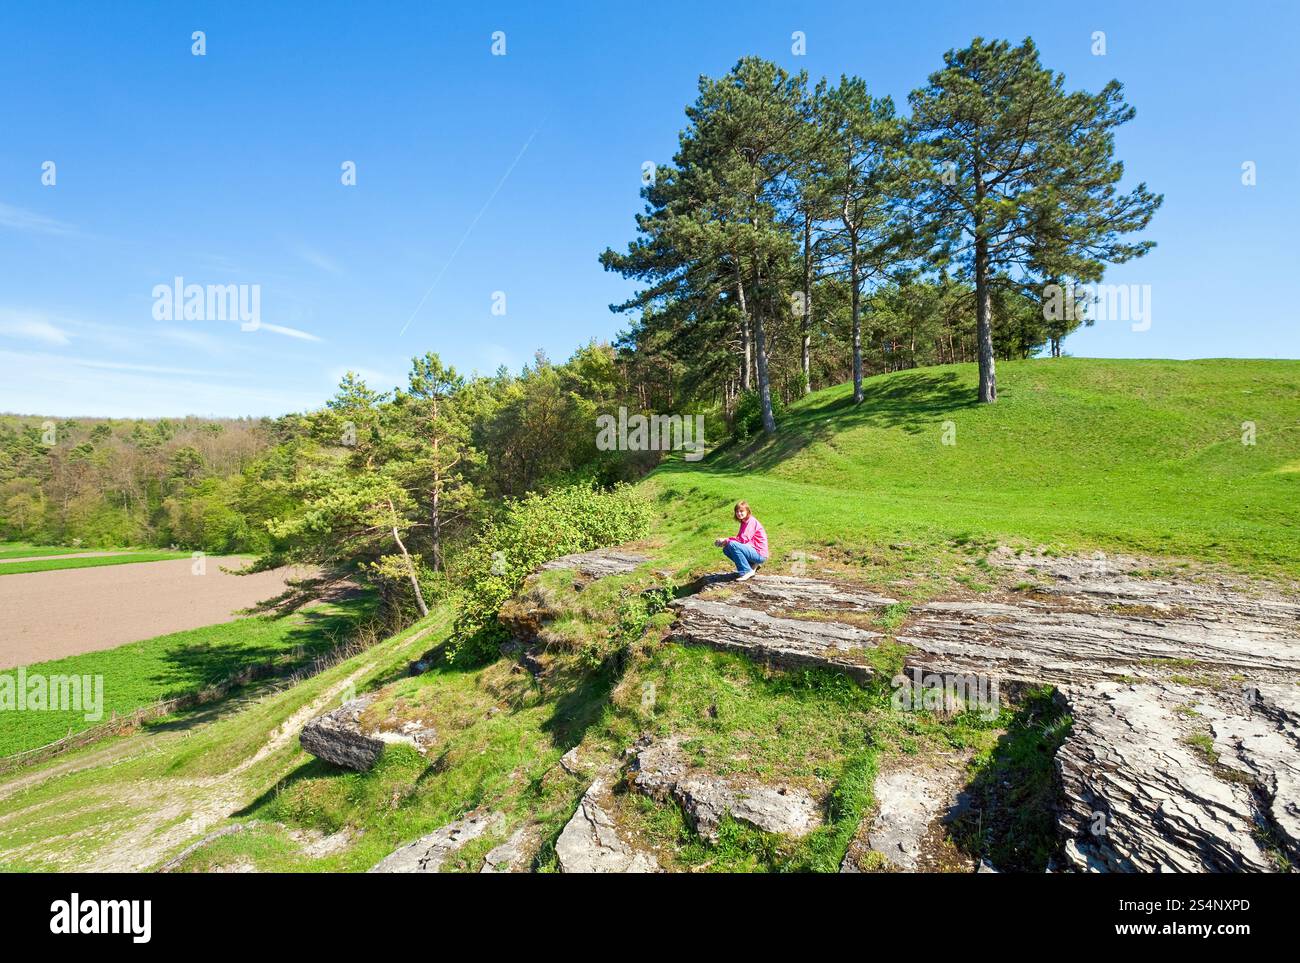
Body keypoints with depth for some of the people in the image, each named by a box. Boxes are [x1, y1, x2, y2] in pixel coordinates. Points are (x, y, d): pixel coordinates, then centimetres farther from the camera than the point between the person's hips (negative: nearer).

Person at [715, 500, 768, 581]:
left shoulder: (751, 521, -14)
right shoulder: (744, 522, 15)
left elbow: (743, 540, -23)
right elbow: (739, 539, 9)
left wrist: (727, 541, -15)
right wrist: (726, 540, -7)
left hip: (760, 554, -10)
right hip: (752, 551, 10)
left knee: (732, 545, -26)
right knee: (726, 550, 5)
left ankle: (747, 572, -19)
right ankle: (751, 565, 6)